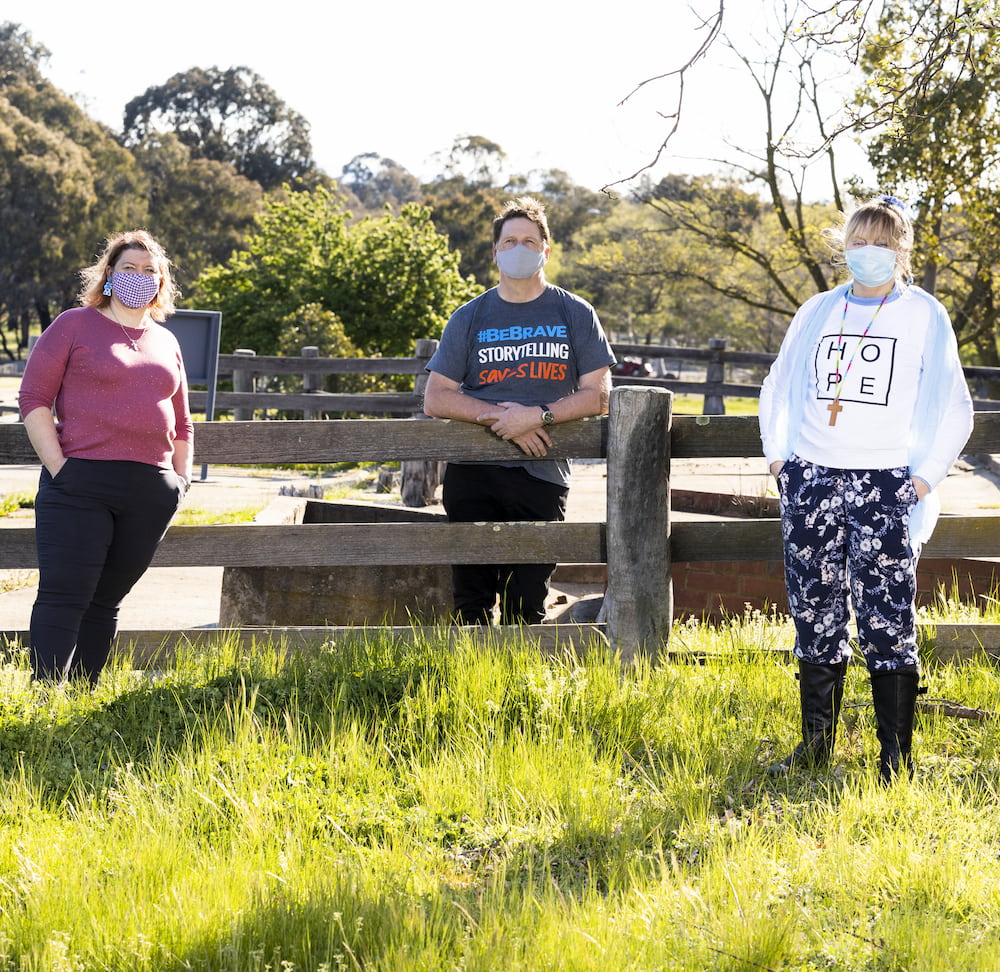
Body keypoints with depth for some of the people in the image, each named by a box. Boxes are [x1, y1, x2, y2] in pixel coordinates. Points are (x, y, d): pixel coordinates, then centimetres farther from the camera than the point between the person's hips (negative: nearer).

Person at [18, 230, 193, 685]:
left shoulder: (166, 342, 20)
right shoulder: (75, 325, 4)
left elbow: (181, 423, 28)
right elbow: (33, 397, -2)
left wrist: (181, 480, 16)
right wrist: (59, 468, -11)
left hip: (150, 493, 5)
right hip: (82, 485, -5)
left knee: (105, 601, 7)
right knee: (64, 596, -11)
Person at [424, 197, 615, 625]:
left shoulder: (575, 315, 8)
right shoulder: (469, 318, 11)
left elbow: (598, 395, 1)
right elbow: (435, 399, 4)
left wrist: (538, 416, -14)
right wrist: (499, 416, -11)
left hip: (542, 477, -1)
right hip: (473, 473, 1)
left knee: (526, 607, -1)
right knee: (472, 601, -1)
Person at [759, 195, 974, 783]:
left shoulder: (925, 316, 3)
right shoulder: (818, 311, 12)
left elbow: (951, 406, 2)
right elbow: (780, 387, 20)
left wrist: (923, 476, -5)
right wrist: (779, 457, 10)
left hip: (885, 486, -4)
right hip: (812, 481, 4)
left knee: (887, 623, -8)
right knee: (815, 617, 6)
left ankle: (896, 759, -2)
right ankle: (817, 744, 16)